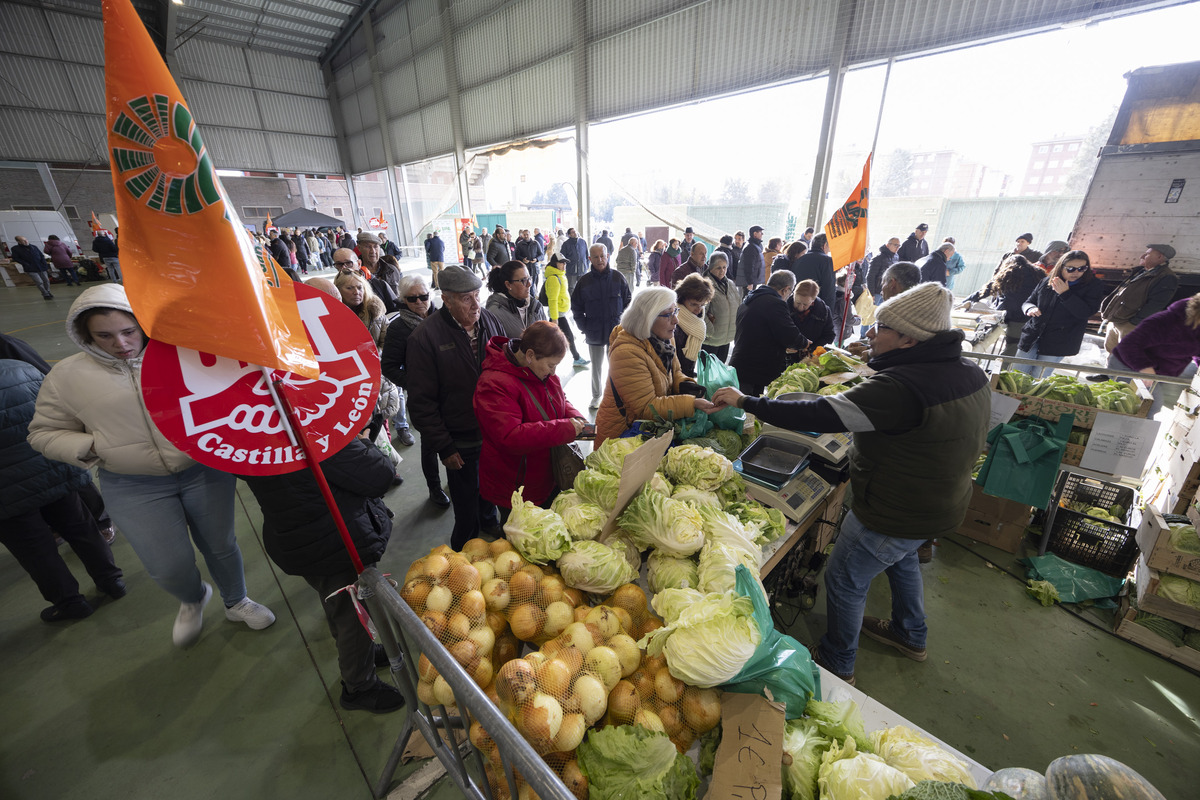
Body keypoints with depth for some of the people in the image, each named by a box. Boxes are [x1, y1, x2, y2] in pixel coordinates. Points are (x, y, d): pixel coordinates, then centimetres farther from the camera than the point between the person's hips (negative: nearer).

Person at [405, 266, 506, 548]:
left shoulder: (490, 320, -2)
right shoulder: (424, 337, -17)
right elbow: (422, 402, -14)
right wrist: (443, 446, -13)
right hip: (460, 440, -4)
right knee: (466, 503, 13)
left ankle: (489, 521, 54)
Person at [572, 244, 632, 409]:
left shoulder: (618, 277, -1)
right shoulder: (584, 281, -1)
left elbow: (628, 302, 6)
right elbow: (576, 307, 6)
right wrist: (584, 327, -2)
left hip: (616, 332, 0)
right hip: (594, 333, 1)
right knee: (596, 366, 12)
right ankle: (596, 396, 27)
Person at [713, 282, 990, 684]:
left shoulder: (900, 388, -35)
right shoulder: (970, 373, -4)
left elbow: (817, 416, -38)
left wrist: (745, 401, -31)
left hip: (894, 513, -9)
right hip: (943, 503, 9)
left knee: (845, 581, 11)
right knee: (902, 558, 34)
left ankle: (836, 664, 34)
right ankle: (911, 635, 58)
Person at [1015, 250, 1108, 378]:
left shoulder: (1094, 285, -2)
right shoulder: (1047, 281, 5)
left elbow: (1086, 312, -14)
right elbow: (1029, 301, 12)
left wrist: (1065, 294, -19)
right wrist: (1030, 309, -13)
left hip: (1058, 343, -3)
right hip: (1032, 337, 3)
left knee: (1037, 380, -3)